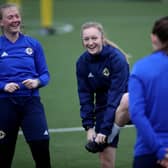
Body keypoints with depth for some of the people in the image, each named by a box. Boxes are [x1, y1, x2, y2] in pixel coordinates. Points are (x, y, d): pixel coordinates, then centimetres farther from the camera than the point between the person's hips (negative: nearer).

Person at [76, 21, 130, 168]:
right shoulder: (82, 62, -6)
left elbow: (116, 93, -24)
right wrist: (89, 127, -13)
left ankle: (108, 137, -21)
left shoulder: (116, 57, -20)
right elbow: (85, 96, -3)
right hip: (102, 106, 4)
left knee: (126, 100, -41)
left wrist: (105, 129, -27)